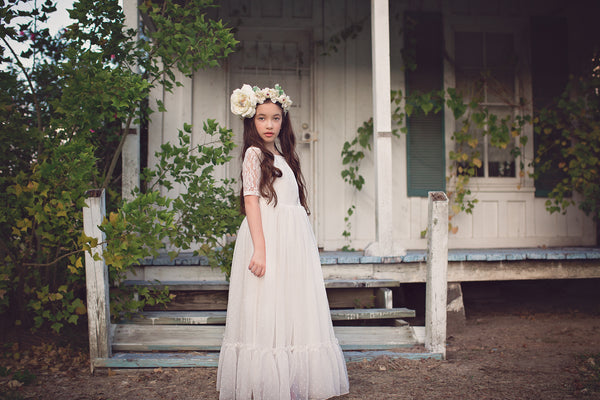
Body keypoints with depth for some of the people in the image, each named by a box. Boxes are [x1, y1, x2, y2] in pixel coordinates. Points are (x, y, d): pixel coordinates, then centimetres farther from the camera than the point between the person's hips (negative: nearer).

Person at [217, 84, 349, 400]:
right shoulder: (254, 153, -3)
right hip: (268, 235, -8)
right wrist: (260, 248, -21)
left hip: (293, 240, 8)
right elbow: (251, 200, -12)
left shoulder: (283, 155, 19)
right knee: (267, 312, -5)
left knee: (290, 310, 8)